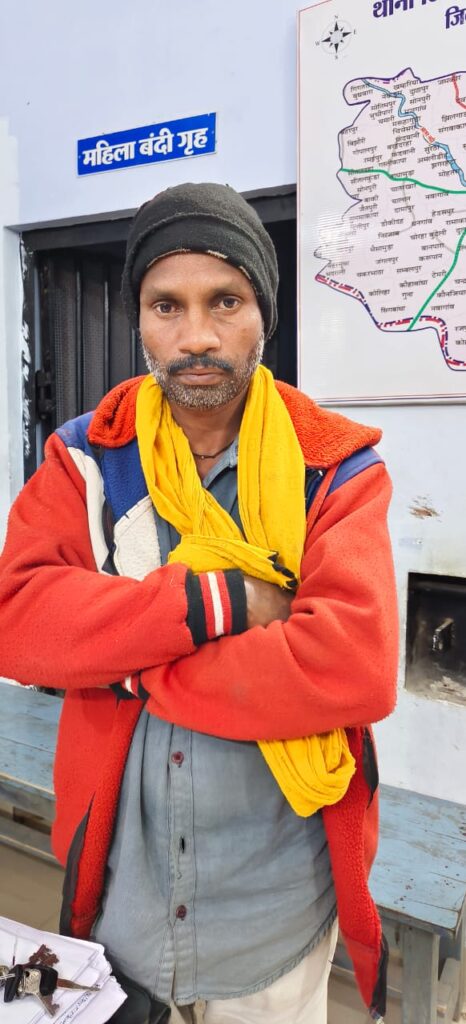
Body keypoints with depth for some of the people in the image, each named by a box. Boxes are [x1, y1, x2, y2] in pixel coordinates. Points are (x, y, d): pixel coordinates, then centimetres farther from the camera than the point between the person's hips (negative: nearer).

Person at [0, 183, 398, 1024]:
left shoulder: (335, 470, -11)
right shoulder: (86, 458, -4)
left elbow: (359, 668, -24)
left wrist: (129, 664, -20)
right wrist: (219, 600, -25)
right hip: (115, 885, 2)